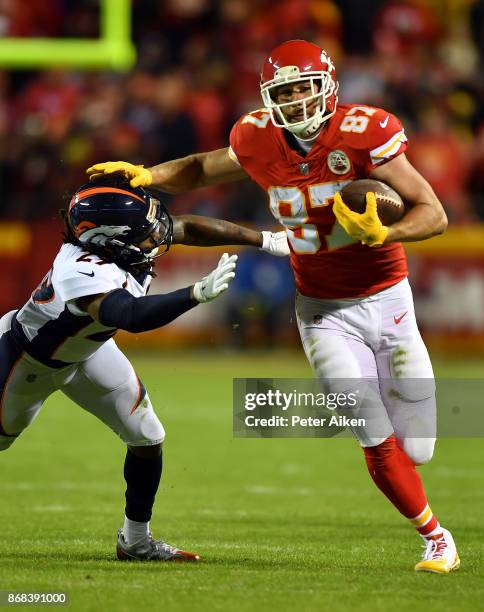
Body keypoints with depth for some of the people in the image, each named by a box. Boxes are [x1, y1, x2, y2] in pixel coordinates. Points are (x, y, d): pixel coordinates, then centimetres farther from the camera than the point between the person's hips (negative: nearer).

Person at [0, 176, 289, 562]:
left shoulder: (127, 242, -23)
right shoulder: (86, 274, -45)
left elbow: (187, 227, -8)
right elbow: (131, 316, -62)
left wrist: (267, 241, -7)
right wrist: (199, 293, -69)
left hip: (85, 351, 7)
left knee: (147, 438, 2)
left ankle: (136, 541, 18)